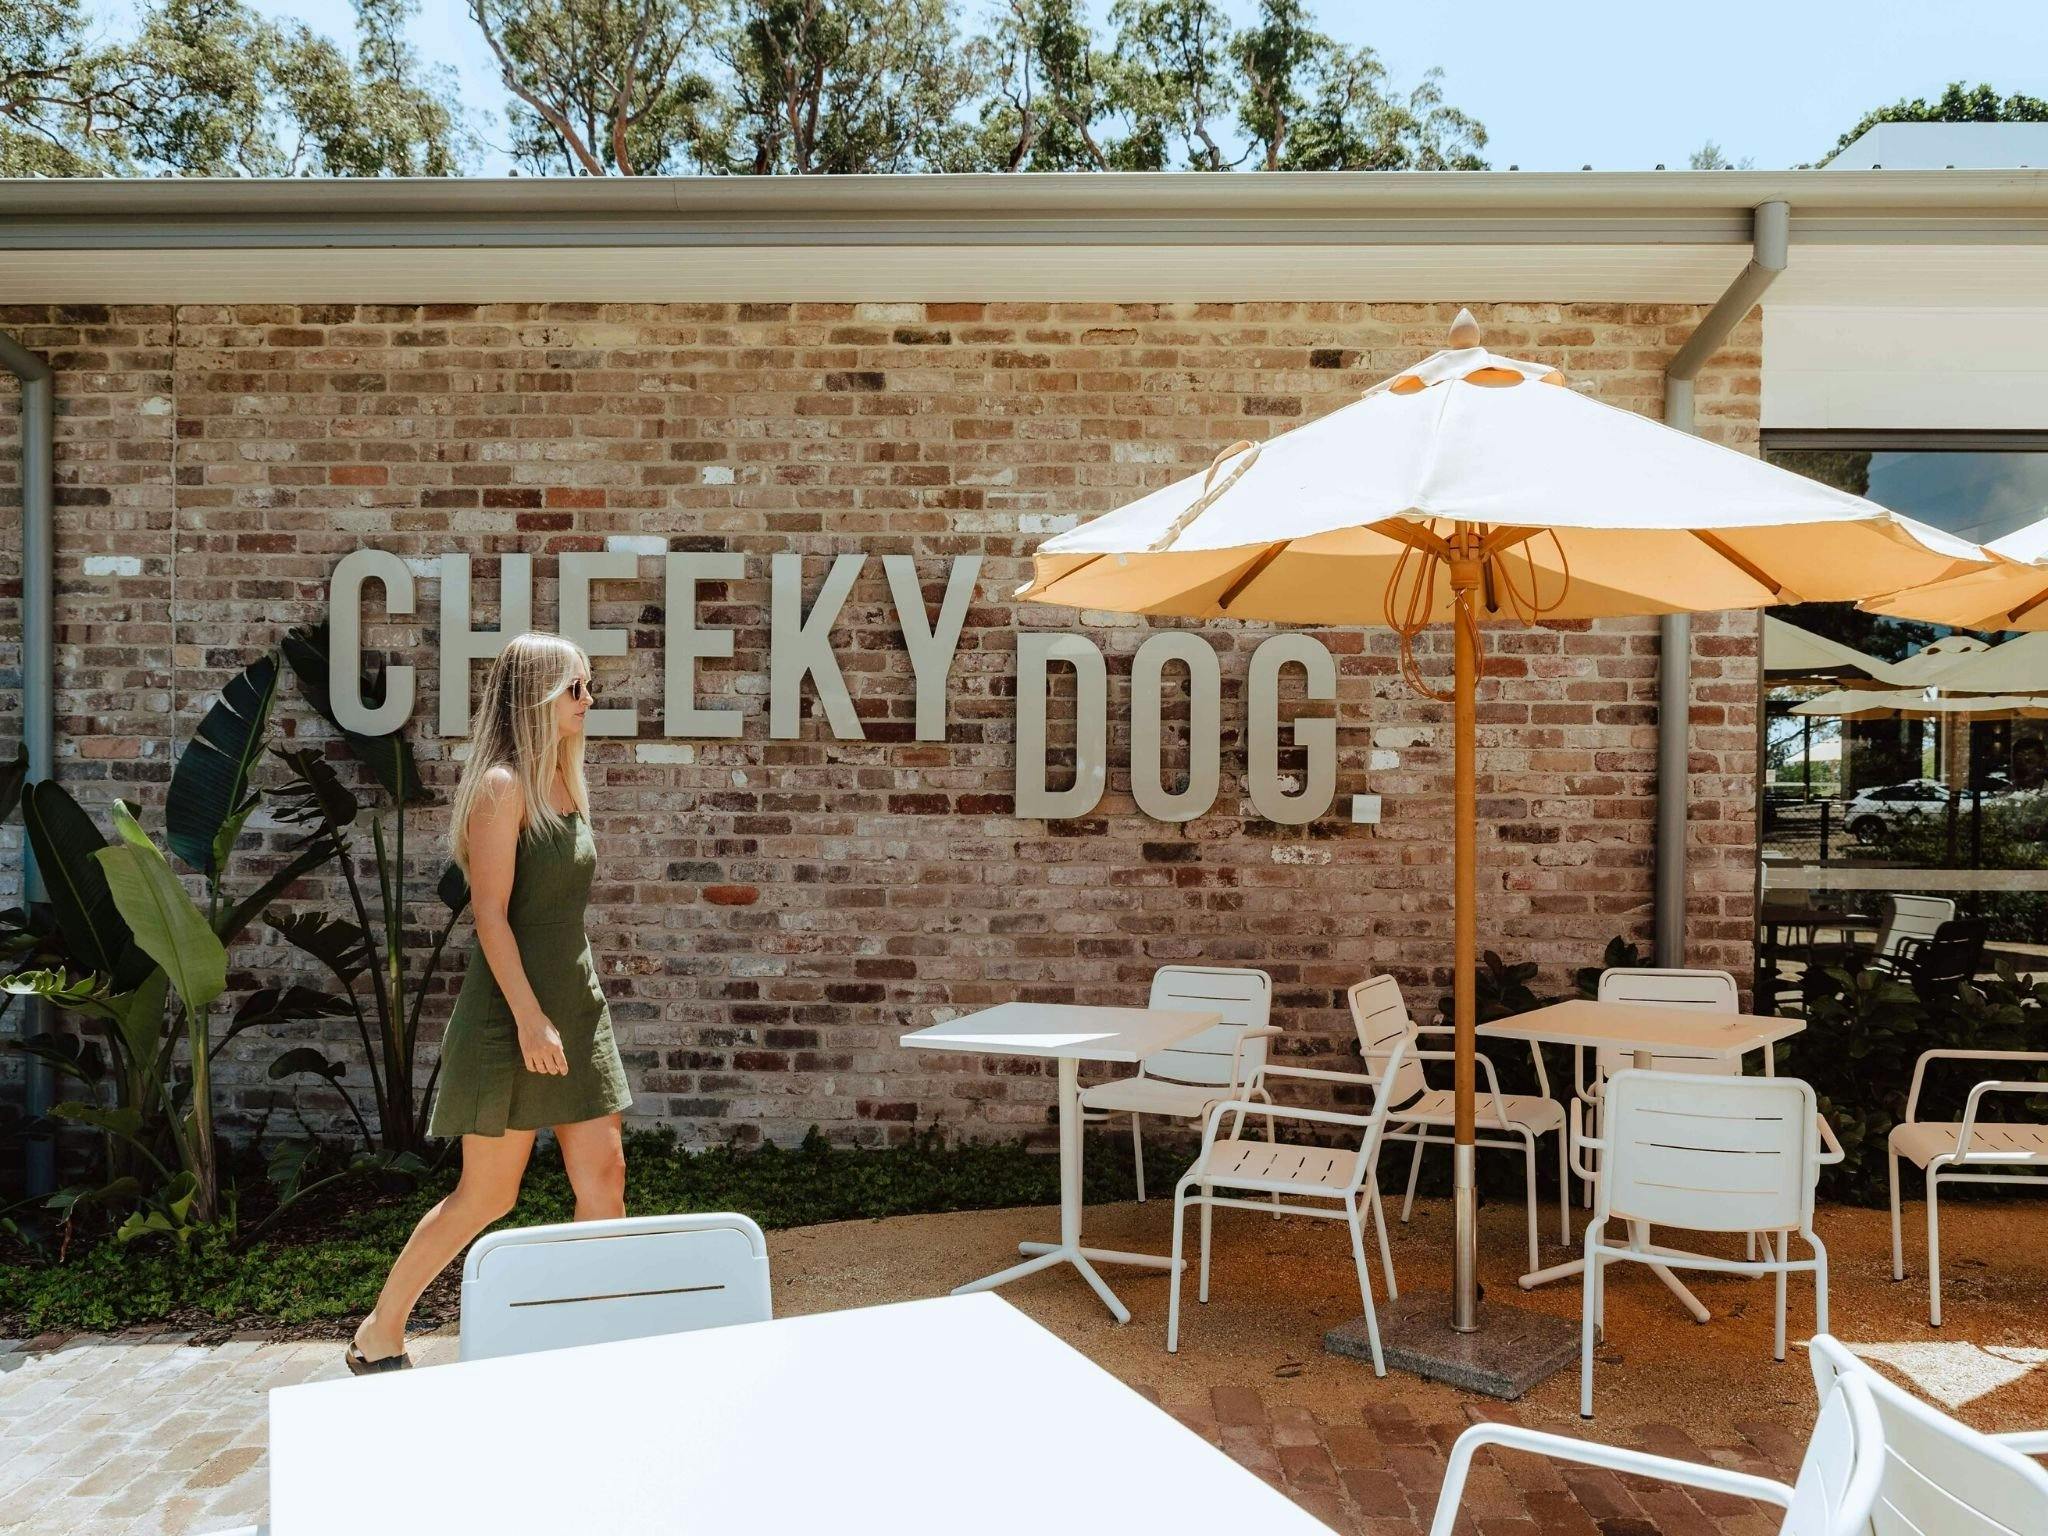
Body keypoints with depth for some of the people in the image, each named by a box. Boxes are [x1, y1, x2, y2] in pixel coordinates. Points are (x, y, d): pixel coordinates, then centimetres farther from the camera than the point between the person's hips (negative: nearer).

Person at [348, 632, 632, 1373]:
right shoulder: (502, 786, -13)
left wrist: (568, 1012, 18)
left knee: (604, 1176, 5)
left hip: (576, 1002, 8)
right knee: (488, 1194, 4)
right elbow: (490, 912, -17)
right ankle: (379, 1334, 23)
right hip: (513, 1009, -8)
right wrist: (529, 1019, -22)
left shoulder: (564, 784, 12)